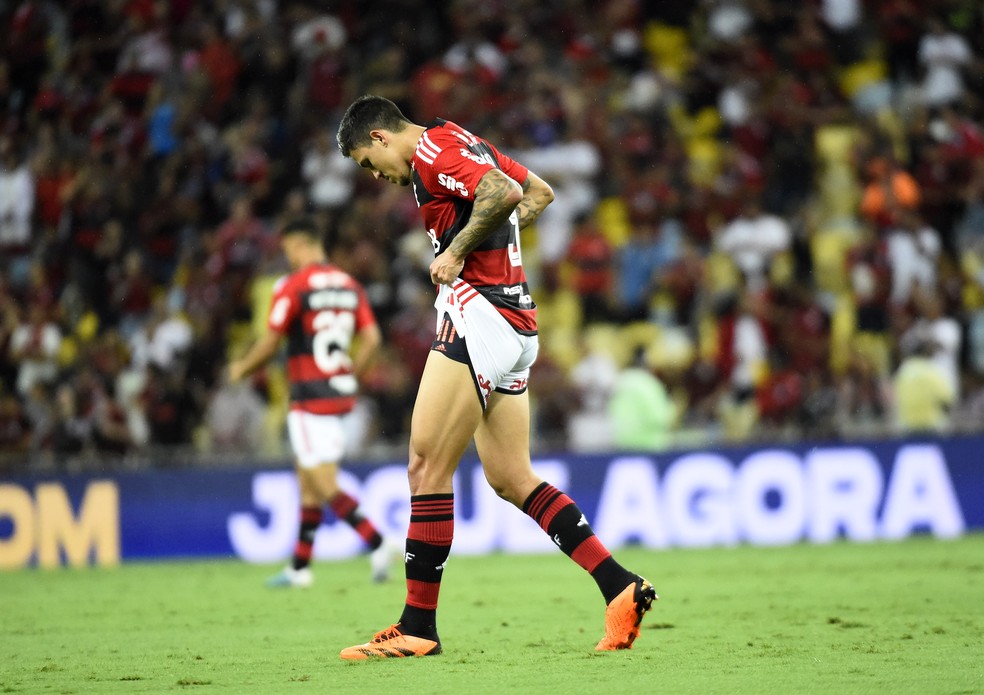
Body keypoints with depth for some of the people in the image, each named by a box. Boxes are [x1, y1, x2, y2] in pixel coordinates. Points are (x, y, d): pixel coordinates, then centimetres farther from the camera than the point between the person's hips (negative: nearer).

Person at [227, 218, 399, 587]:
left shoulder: (292, 286, -11)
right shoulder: (349, 285, 9)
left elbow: (270, 344, -9)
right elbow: (372, 338, 6)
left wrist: (241, 368, 10)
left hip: (309, 397, -7)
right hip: (341, 392, 8)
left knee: (325, 486, -8)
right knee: (307, 481, 15)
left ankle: (379, 543, -22)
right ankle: (300, 566, 20)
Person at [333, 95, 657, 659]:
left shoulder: (431, 149, -9)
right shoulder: (467, 144, 21)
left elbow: (506, 192, -25)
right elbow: (540, 193, 31)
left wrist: (457, 249, -15)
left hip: (478, 310, -10)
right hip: (517, 322, 10)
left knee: (428, 467, -8)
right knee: (511, 480, 10)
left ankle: (418, 627, -7)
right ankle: (620, 587, 4)